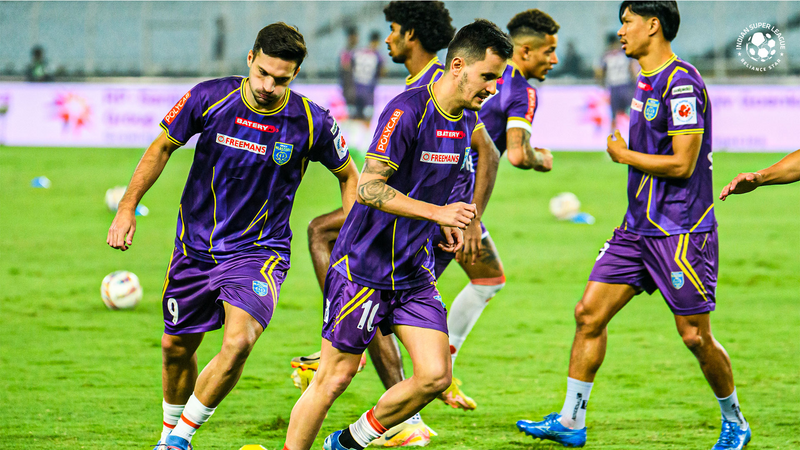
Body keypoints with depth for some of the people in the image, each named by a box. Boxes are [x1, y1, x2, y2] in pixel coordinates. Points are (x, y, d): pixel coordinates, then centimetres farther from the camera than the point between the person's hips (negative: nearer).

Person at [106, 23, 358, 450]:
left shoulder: (313, 123, -14)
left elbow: (348, 175, 5)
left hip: (258, 250, -2)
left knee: (238, 341, -25)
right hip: (194, 247, 2)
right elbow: (162, 147, 4)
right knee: (176, 347, 12)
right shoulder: (209, 98, -12)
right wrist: (127, 207, -2)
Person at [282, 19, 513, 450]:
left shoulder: (466, 118, 7)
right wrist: (435, 212, -29)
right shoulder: (406, 111, -19)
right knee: (335, 377, -3)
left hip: (414, 269, 7)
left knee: (435, 376, -2)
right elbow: (368, 188, -23)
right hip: (363, 265, -7)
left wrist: (447, 222, 8)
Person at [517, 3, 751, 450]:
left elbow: (682, 164, -20)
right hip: (639, 227, 9)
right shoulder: (648, 81, 13)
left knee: (695, 336, -2)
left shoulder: (682, 83, -17)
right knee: (589, 313, 1)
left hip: (681, 233, -9)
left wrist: (625, 155, -9)